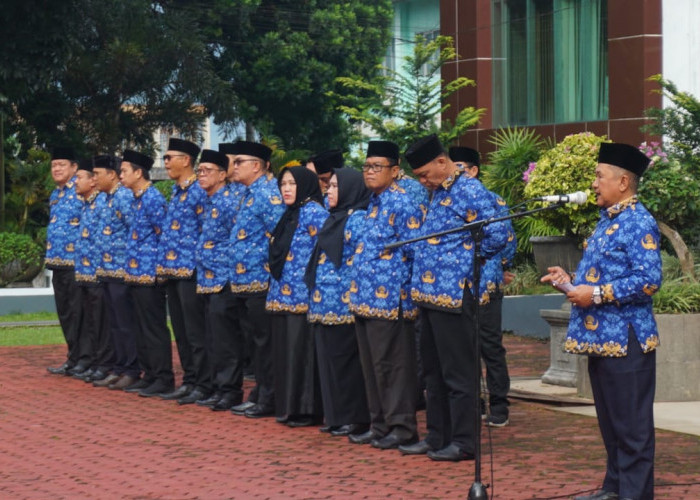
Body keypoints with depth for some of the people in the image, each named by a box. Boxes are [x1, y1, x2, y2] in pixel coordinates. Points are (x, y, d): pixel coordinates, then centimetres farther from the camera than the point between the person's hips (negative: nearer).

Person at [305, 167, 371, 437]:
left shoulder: (357, 218, -11)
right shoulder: (334, 218, 17)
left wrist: (354, 294, -19)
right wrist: (314, 292, 18)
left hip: (343, 302, -9)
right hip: (324, 302, 9)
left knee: (345, 359, -5)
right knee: (328, 358, 10)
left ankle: (354, 418, 1)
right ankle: (336, 415, 16)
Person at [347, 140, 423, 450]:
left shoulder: (401, 204, -11)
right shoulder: (372, 203, 16)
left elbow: (415, 250, -14)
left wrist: (403, 287, -11)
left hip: (389, 299, -9)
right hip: (365, 297, 9)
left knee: (392, 364, -4)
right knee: (371, 364, 13)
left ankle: (402, 428, 2)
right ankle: (380, 425, 20)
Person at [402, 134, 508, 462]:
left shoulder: (470, 191, -12)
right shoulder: (437, 193, 15)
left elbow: (496, 237, -18)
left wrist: (463, 260, -5)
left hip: (453, 292, -9)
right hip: (429, 292, 9)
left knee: (457, 371, -3)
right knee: (433, 370, 15)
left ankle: (464, 442, 4)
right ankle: (437, 436, 24)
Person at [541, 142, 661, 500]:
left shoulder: (639, 223, -14)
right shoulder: (607, 221, 17)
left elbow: (648, 280, -22)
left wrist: (596, 294, -21)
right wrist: (571, 281, 11)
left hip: (626, 340, -10)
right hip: (600, 337, 10)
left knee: (632, 425, -4)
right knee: (609, 421, 16)